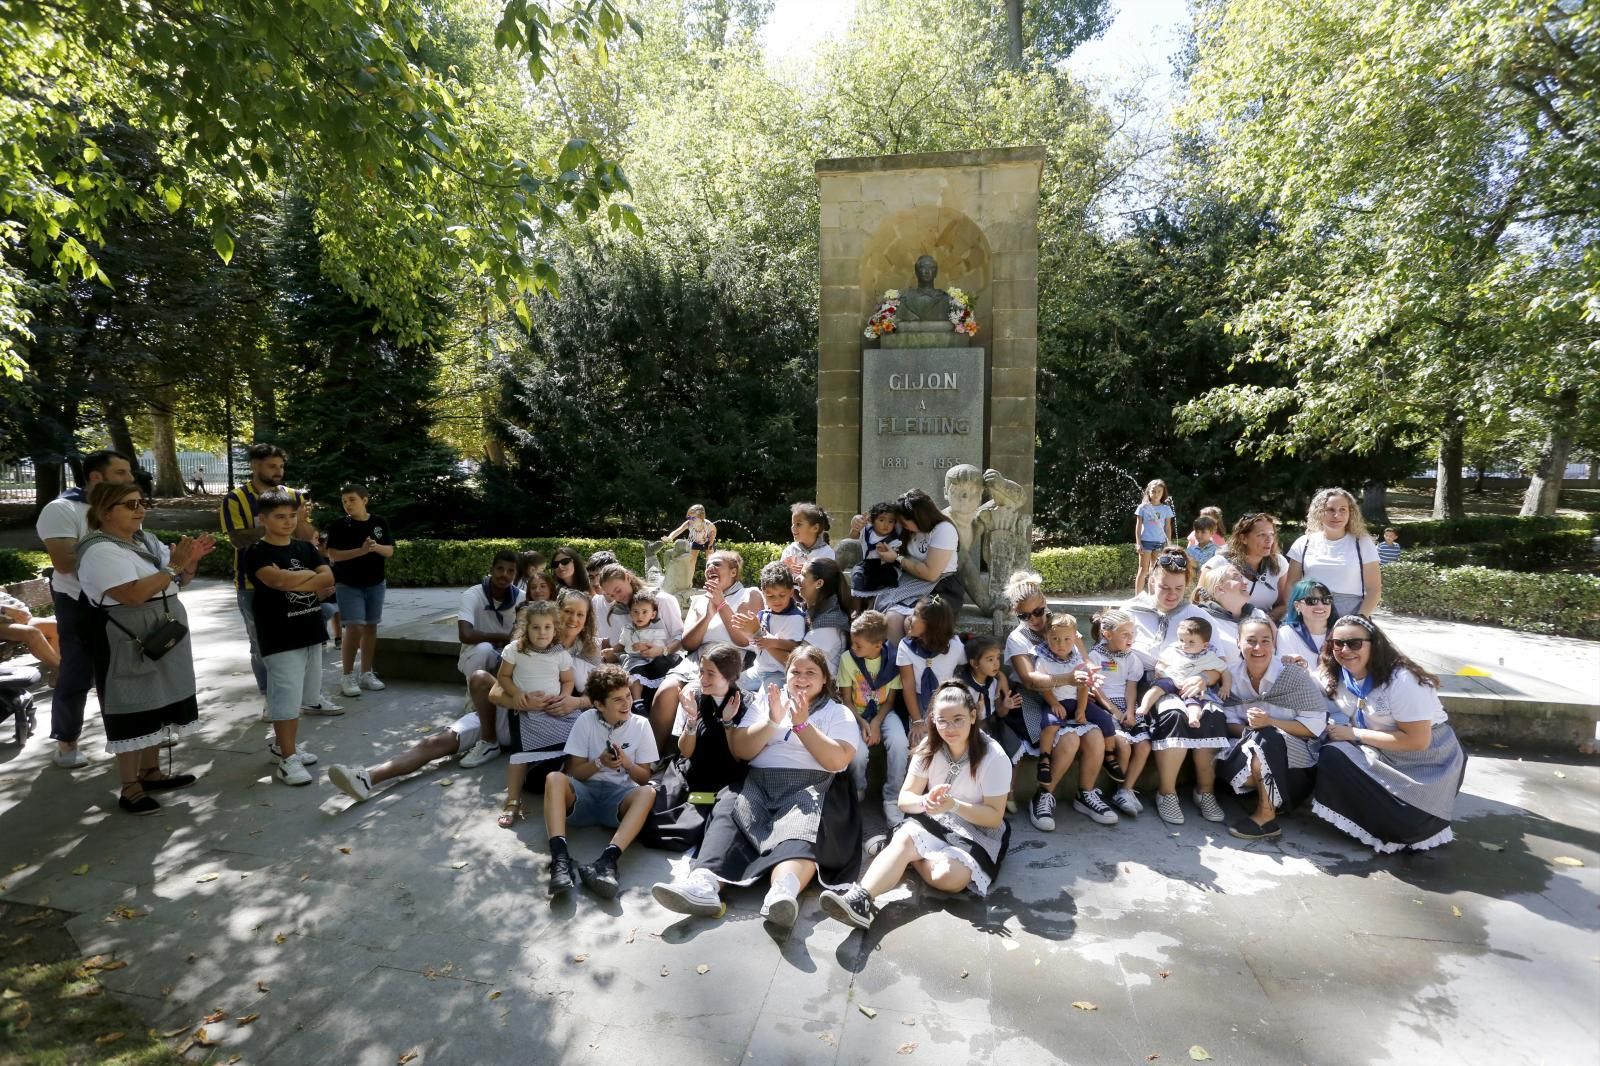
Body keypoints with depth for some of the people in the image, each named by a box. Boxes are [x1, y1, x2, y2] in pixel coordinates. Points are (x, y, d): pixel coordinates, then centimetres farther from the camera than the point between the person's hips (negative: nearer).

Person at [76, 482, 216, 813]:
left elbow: (179, 582, 14)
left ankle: (149, 772, 31)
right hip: (130, 648, -9)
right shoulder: (100, 551, -17)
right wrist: (172, 565, -25)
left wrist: (190, 560, -5)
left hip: (163, 642, 9)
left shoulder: (147, 541, 9)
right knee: (134, 715, -1)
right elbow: (133, 594, -29)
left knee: (155, 709, 17)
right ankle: (129, 788, 10)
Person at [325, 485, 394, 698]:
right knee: (355, 629, -10)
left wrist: (376, 547, -21)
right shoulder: (338, 526, -5)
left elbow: (390, 552, 0)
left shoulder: (380, 523, 2)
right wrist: (361, 551, -23)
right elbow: (333, 555, -12)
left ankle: (367, 673, 17)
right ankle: (347, 676, 1)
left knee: (370, 627, 8)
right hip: (348, 585, -3)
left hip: (375, 584, 3)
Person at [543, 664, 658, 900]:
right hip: (584, 793, 0)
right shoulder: (586, 720, 1)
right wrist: (599, 763, -16)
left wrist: (626, 763, -15)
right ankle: (560, 857, -44)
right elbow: (573, 772, 2)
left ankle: (608, 860, -50)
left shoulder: (641, 725, 2)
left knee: (648, 792, -33)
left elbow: (644, 777, 5)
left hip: (620, 795, 0)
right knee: (554, 778, -31)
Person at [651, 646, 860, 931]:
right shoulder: (765, 700, 20)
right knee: (728, 814, -29)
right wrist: (771, 721, -4)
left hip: (808, 788, -2)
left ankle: (783, 894, -61)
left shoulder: (839, 713, 15)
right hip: (758, 784, 2)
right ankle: (703, 885, -51)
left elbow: (837, 761, -2)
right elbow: (740, 751, 10)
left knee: (800, 830, -35)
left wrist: (802, 724, -6)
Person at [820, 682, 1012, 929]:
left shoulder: (994, 757, -17)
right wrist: (925, 802, -28)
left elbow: (995, 817, -14)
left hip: (979, 832, -3)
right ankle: (860, 898, -46)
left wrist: (954, 806, -30)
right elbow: (905, 799, -4)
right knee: (903, 839, -32)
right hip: (935, 822, 3)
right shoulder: (930, 747, -5)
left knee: (949, 876, -34)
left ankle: (911, 857, -7)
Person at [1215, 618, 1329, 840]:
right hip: (1253, 749, 3)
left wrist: (1270, 723, -26)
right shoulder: (1232, 675, -1)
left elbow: (1316, 725, -14)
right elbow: (1231, 722, -1)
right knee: (1222, 763, -29)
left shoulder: (1293, 674, -12)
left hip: (1296, 756, -3)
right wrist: (1247, 729, -24)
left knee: (1263, 737, -35)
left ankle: (1266, 816, -23)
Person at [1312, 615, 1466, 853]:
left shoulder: (1402, 680, -25)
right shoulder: (1335, 674, -4)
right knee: (1331, 757, -18)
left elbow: (1418, 741, -25)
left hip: (1428, 762, -6)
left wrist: (1354, 734, -23)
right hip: (1379, 753, 6)